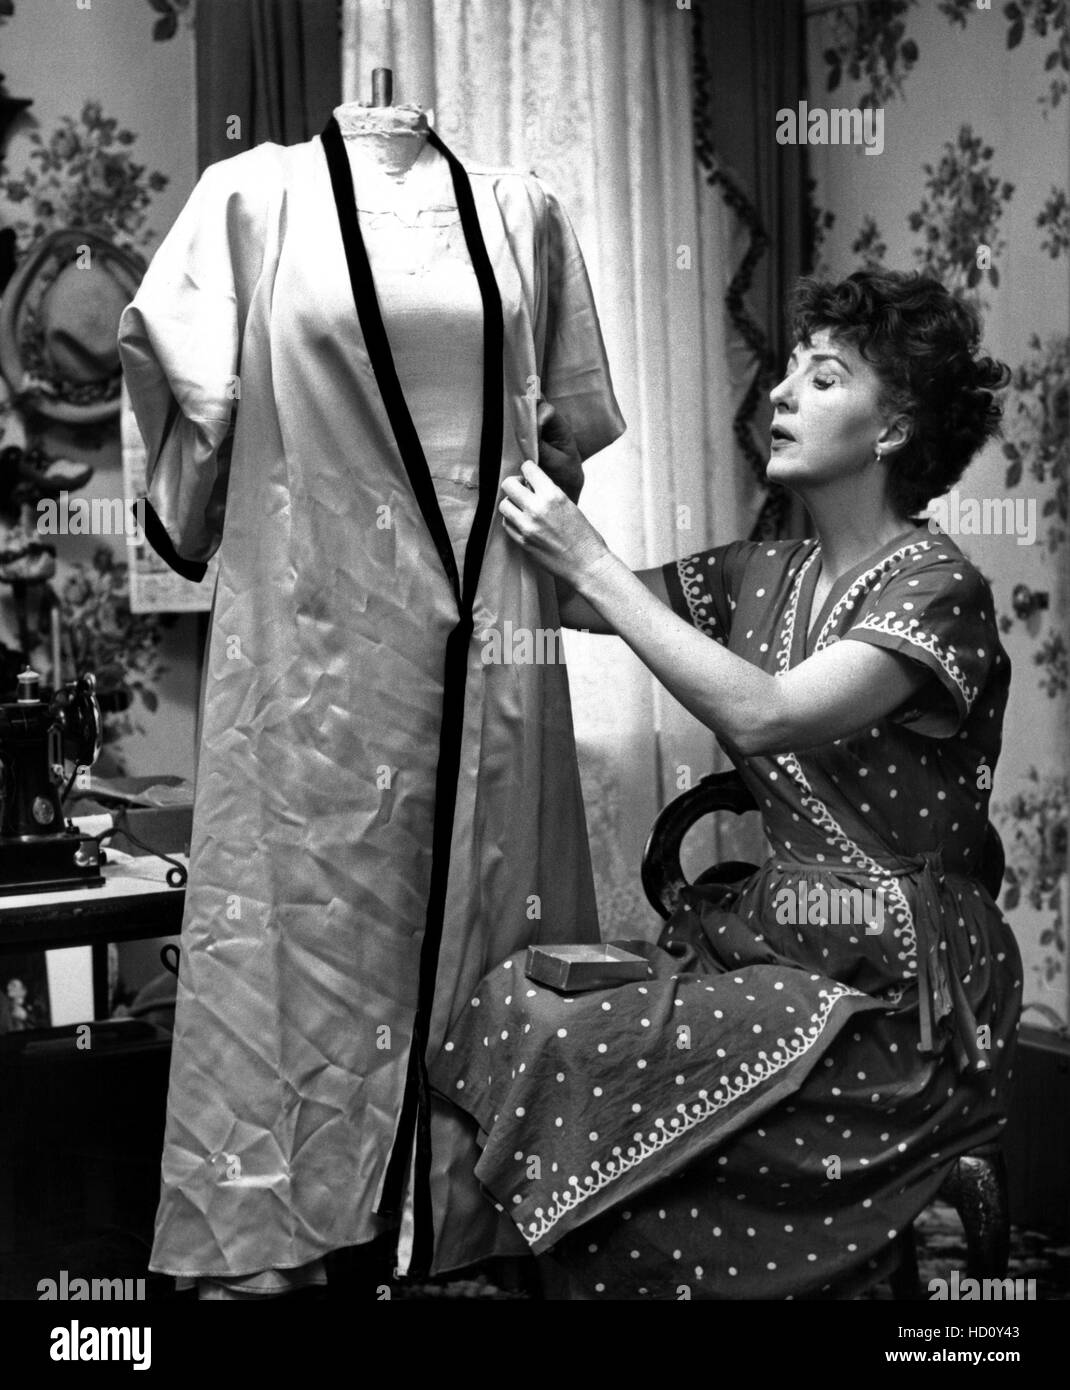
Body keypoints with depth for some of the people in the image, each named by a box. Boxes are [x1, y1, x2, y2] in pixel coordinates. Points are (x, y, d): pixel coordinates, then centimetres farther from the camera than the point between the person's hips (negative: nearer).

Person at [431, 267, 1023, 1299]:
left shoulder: (936, 589, -9)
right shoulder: (760, 576, 12)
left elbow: (763, 714, -23)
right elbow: (567, 602, 9)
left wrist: (589, 560, -18)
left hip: (897, 990, -6)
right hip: (772, 939, 6)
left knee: (577, 1055, -25)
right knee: (502, 1004, -18)